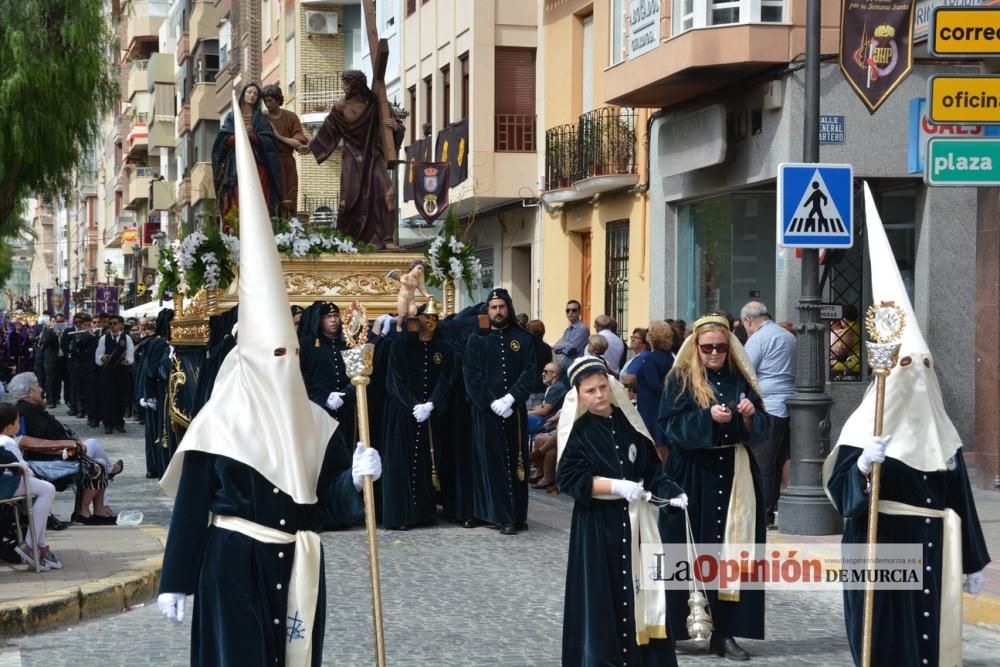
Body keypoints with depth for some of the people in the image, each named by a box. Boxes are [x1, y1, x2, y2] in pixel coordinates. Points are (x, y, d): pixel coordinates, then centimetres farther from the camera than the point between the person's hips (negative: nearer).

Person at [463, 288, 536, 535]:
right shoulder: (477, 340, 5)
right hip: (485, 411, 0)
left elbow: (530, 372, -3)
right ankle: (482, 511, 7)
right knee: (489, 462, 1)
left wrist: (511, 398, -16)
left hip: (514, 410, 0)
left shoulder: (524, 339, 5)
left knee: (514, 461, 2)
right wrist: (491, 402, -14)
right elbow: (471, 376, -3)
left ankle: (516, 515, 4)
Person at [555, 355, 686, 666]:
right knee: (601, 593, -2)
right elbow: (568, 478, -13)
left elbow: (651, 466, 9)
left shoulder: (628, 422, 5)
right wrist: (617, 486, -19)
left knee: (640, 586, 4)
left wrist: (670, 491, -9)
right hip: (597, 524, -4)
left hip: (635, 521, 4)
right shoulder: (578, 432, -6)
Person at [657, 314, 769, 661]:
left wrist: (750, 415, -16)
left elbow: (761, 428, 6)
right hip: (692, 477, -3)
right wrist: (708, 417, -22)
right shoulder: (680, 379, -1)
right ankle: (684, 624, 6)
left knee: (731, 551, 0)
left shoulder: (740, 378, 8)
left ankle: (724, 630, 3)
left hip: (735, 475, 3)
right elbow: (670, 425, -9)